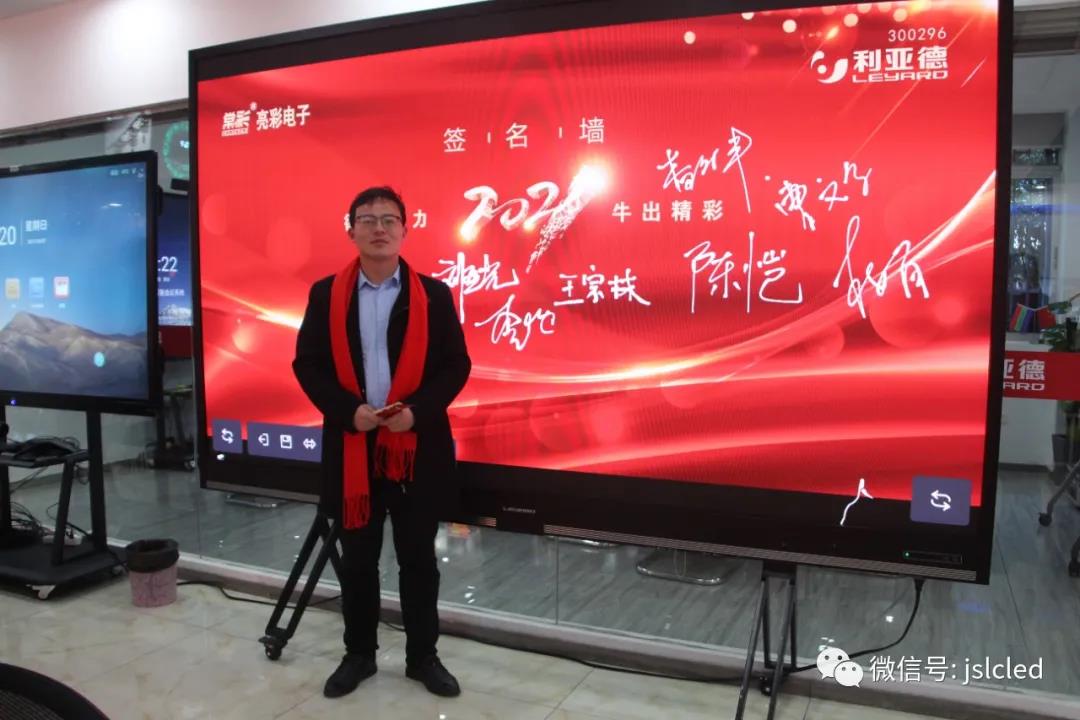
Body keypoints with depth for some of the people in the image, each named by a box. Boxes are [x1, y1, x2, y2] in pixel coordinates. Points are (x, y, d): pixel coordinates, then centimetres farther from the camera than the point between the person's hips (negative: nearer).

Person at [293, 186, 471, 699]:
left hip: (417, 445, -1)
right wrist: (348, 410, -13)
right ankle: (358, 654, 29)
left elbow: (456, 365, -1)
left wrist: (417, 410, -16)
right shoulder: (326, 294, 4)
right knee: (357, 559, 12)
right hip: (351, 445, 1)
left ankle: (422, 656, 25)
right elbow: (307, 364, 2)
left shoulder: (433, 294, 1)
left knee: (418, 558, 10)